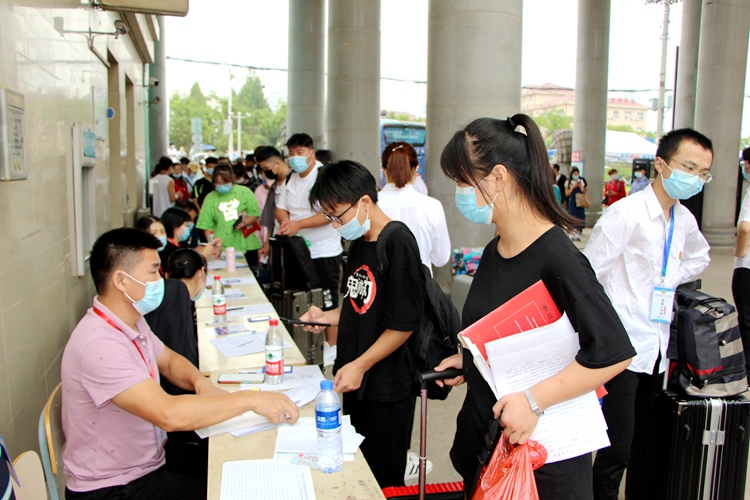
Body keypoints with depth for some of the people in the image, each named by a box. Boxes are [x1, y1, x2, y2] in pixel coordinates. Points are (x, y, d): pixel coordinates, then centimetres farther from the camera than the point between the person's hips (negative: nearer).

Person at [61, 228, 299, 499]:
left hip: (150, 455, 8)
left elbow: (168, 359, 15)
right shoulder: (100, 345, -31)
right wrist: (251, 399, -32)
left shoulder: (131, 321, 0)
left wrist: (199, 381, -7)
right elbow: (169, 414, -39)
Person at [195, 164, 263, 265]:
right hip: (223, 249, 0)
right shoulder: (210, 198, 6)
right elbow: (207, 226, 4)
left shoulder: (244, 192, 4)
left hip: (247, 246, 0)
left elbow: (255, 215, 4)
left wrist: (245, 223, -17)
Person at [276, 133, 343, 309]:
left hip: (325, 253, -7)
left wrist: (298, 224, -23)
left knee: (327, 304, -1)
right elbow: (281, 208, 15)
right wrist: (285, 222, -9)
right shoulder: (289, 178, 11)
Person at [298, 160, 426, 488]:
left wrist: (360, 365, -19)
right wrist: (327, 317, 2)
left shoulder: (398, 244, -19)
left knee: (383, 478, 9)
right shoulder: (359, 243, 8)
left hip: (386, 388, -8)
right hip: (356, 380, 8)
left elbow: (403, 323, -20)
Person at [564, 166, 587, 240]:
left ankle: (578, 235, 6)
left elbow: (584, 192, 6)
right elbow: (567, 193, -3)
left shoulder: (581, 181, 8)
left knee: (579, 219, 1)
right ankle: (572, 234, 3)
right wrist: (573, 187, -13)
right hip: (572, 202, -2)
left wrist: (580, 186, -10)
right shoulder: (568, 182, 2)